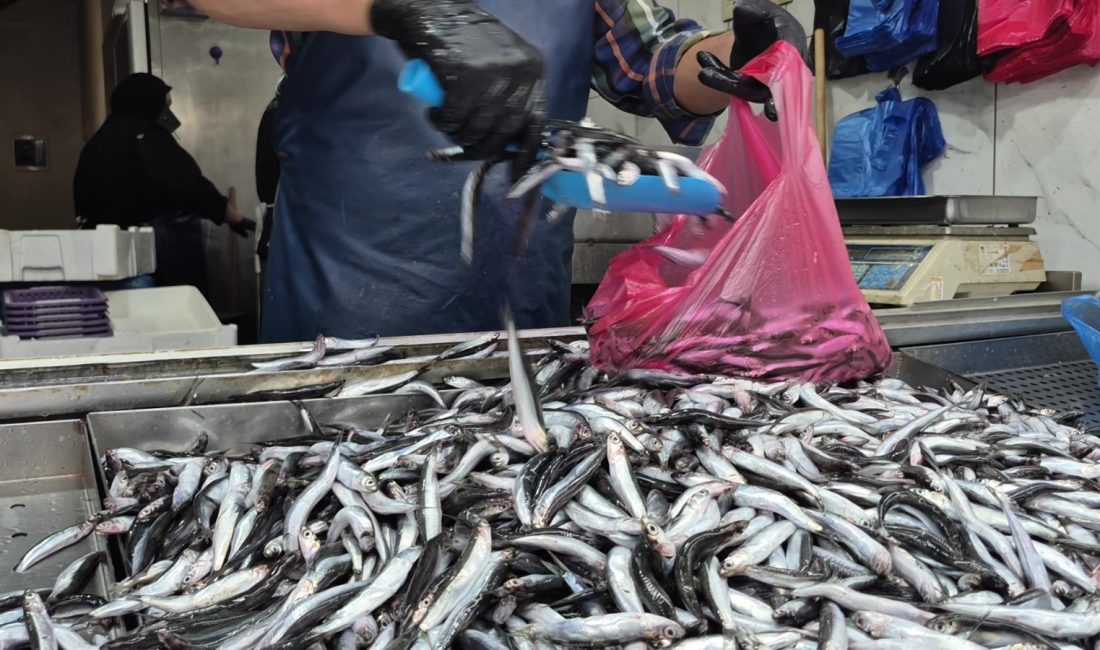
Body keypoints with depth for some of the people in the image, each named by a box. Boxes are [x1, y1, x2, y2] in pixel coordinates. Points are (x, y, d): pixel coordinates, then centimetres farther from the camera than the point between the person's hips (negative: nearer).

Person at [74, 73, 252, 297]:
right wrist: (236, 218, -13)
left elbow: (84, 202, 20)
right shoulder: (148, 138, -11)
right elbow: (191, 188, -20)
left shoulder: (96, 144, 16)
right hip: (165, 239, -9)